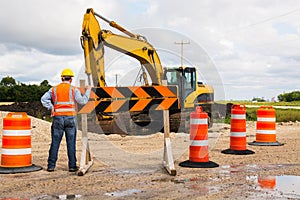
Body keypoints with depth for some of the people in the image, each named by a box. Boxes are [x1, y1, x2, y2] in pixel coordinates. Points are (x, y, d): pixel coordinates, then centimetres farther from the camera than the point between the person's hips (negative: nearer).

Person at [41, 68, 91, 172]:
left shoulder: (54, 89, 9)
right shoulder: (73, 89, 0)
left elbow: (44, 99, 0)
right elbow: (82, 101, -5)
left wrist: (51, 107, 1)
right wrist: (88, 91, 7)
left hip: (58, 118, 2)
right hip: (70, 118, -2)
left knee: (55, 143, 5)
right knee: (71, 143, 2)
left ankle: (51, 166, 5)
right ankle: (72, 166, 5)